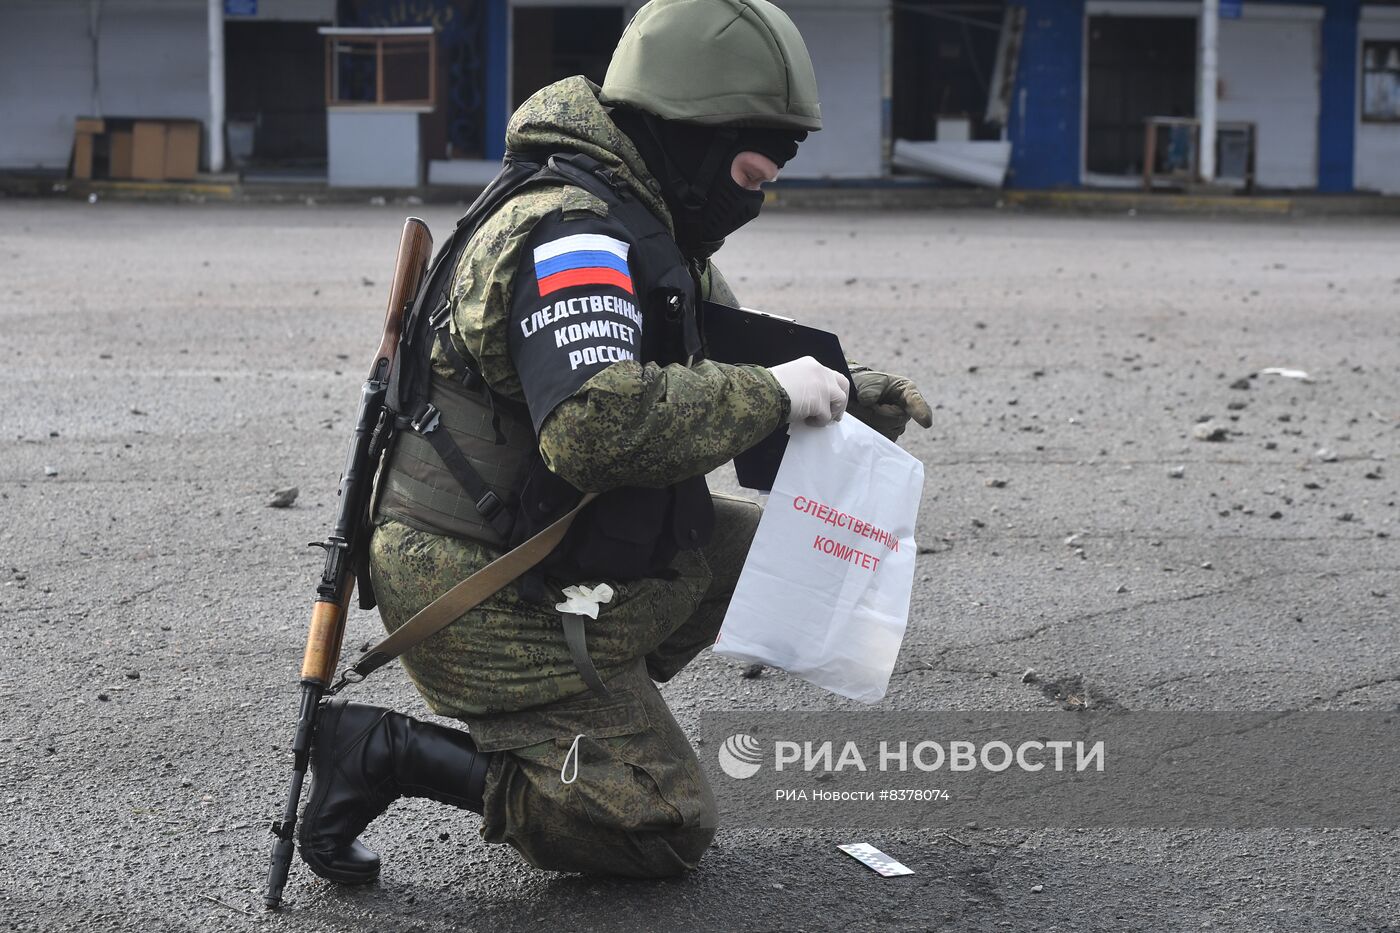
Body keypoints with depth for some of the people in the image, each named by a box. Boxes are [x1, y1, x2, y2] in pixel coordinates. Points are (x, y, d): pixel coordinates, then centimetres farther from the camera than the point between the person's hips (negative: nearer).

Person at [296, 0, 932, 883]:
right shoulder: (573, 235, -24)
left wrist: (847, 398, 2)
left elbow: (701, 380, 19)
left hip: (541, 554, 10)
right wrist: (771, 394, -28)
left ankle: (581, 712, 11)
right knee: (665, 833, -4)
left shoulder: (650, 231, 9)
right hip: (482, 597, -10)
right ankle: (387, 753, -2)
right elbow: (601, 422, -40)